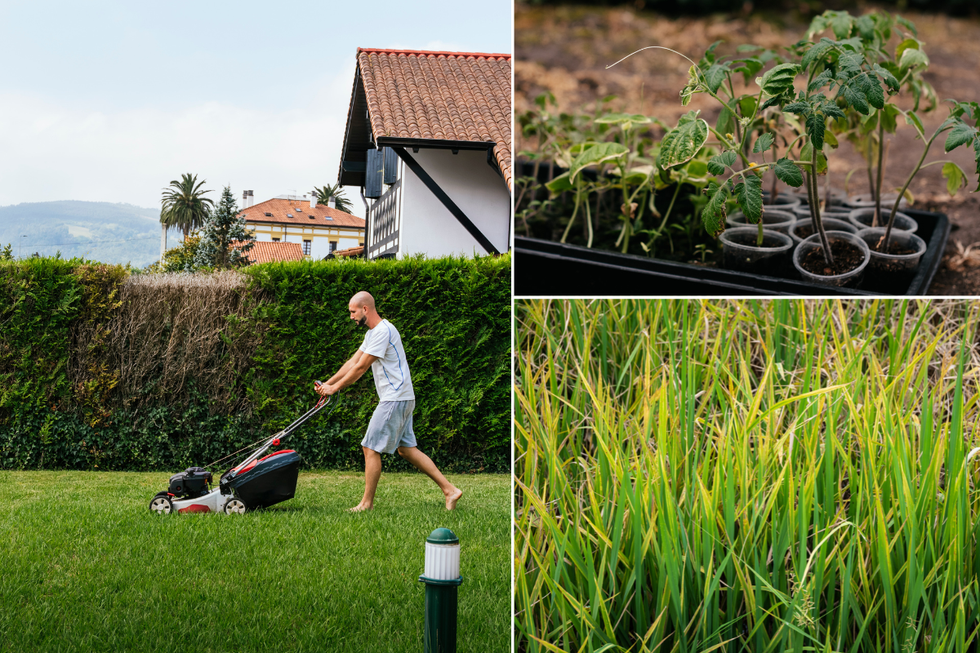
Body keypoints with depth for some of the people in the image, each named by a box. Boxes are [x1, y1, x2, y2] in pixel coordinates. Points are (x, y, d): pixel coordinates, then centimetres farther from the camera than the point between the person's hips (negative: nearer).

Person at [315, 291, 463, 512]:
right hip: (402, 399, 10)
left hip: (395, 400, -10)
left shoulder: (382, 331, -17)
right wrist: (327, 384, 16)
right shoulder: (372, 332, 16)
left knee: (371, 448, -4)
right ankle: (450, 489, 9)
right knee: (406, 449, 11)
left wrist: (335, 388, -8)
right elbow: (353, 362, 20)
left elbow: (361, 367, -16)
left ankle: (367, 503, 3)